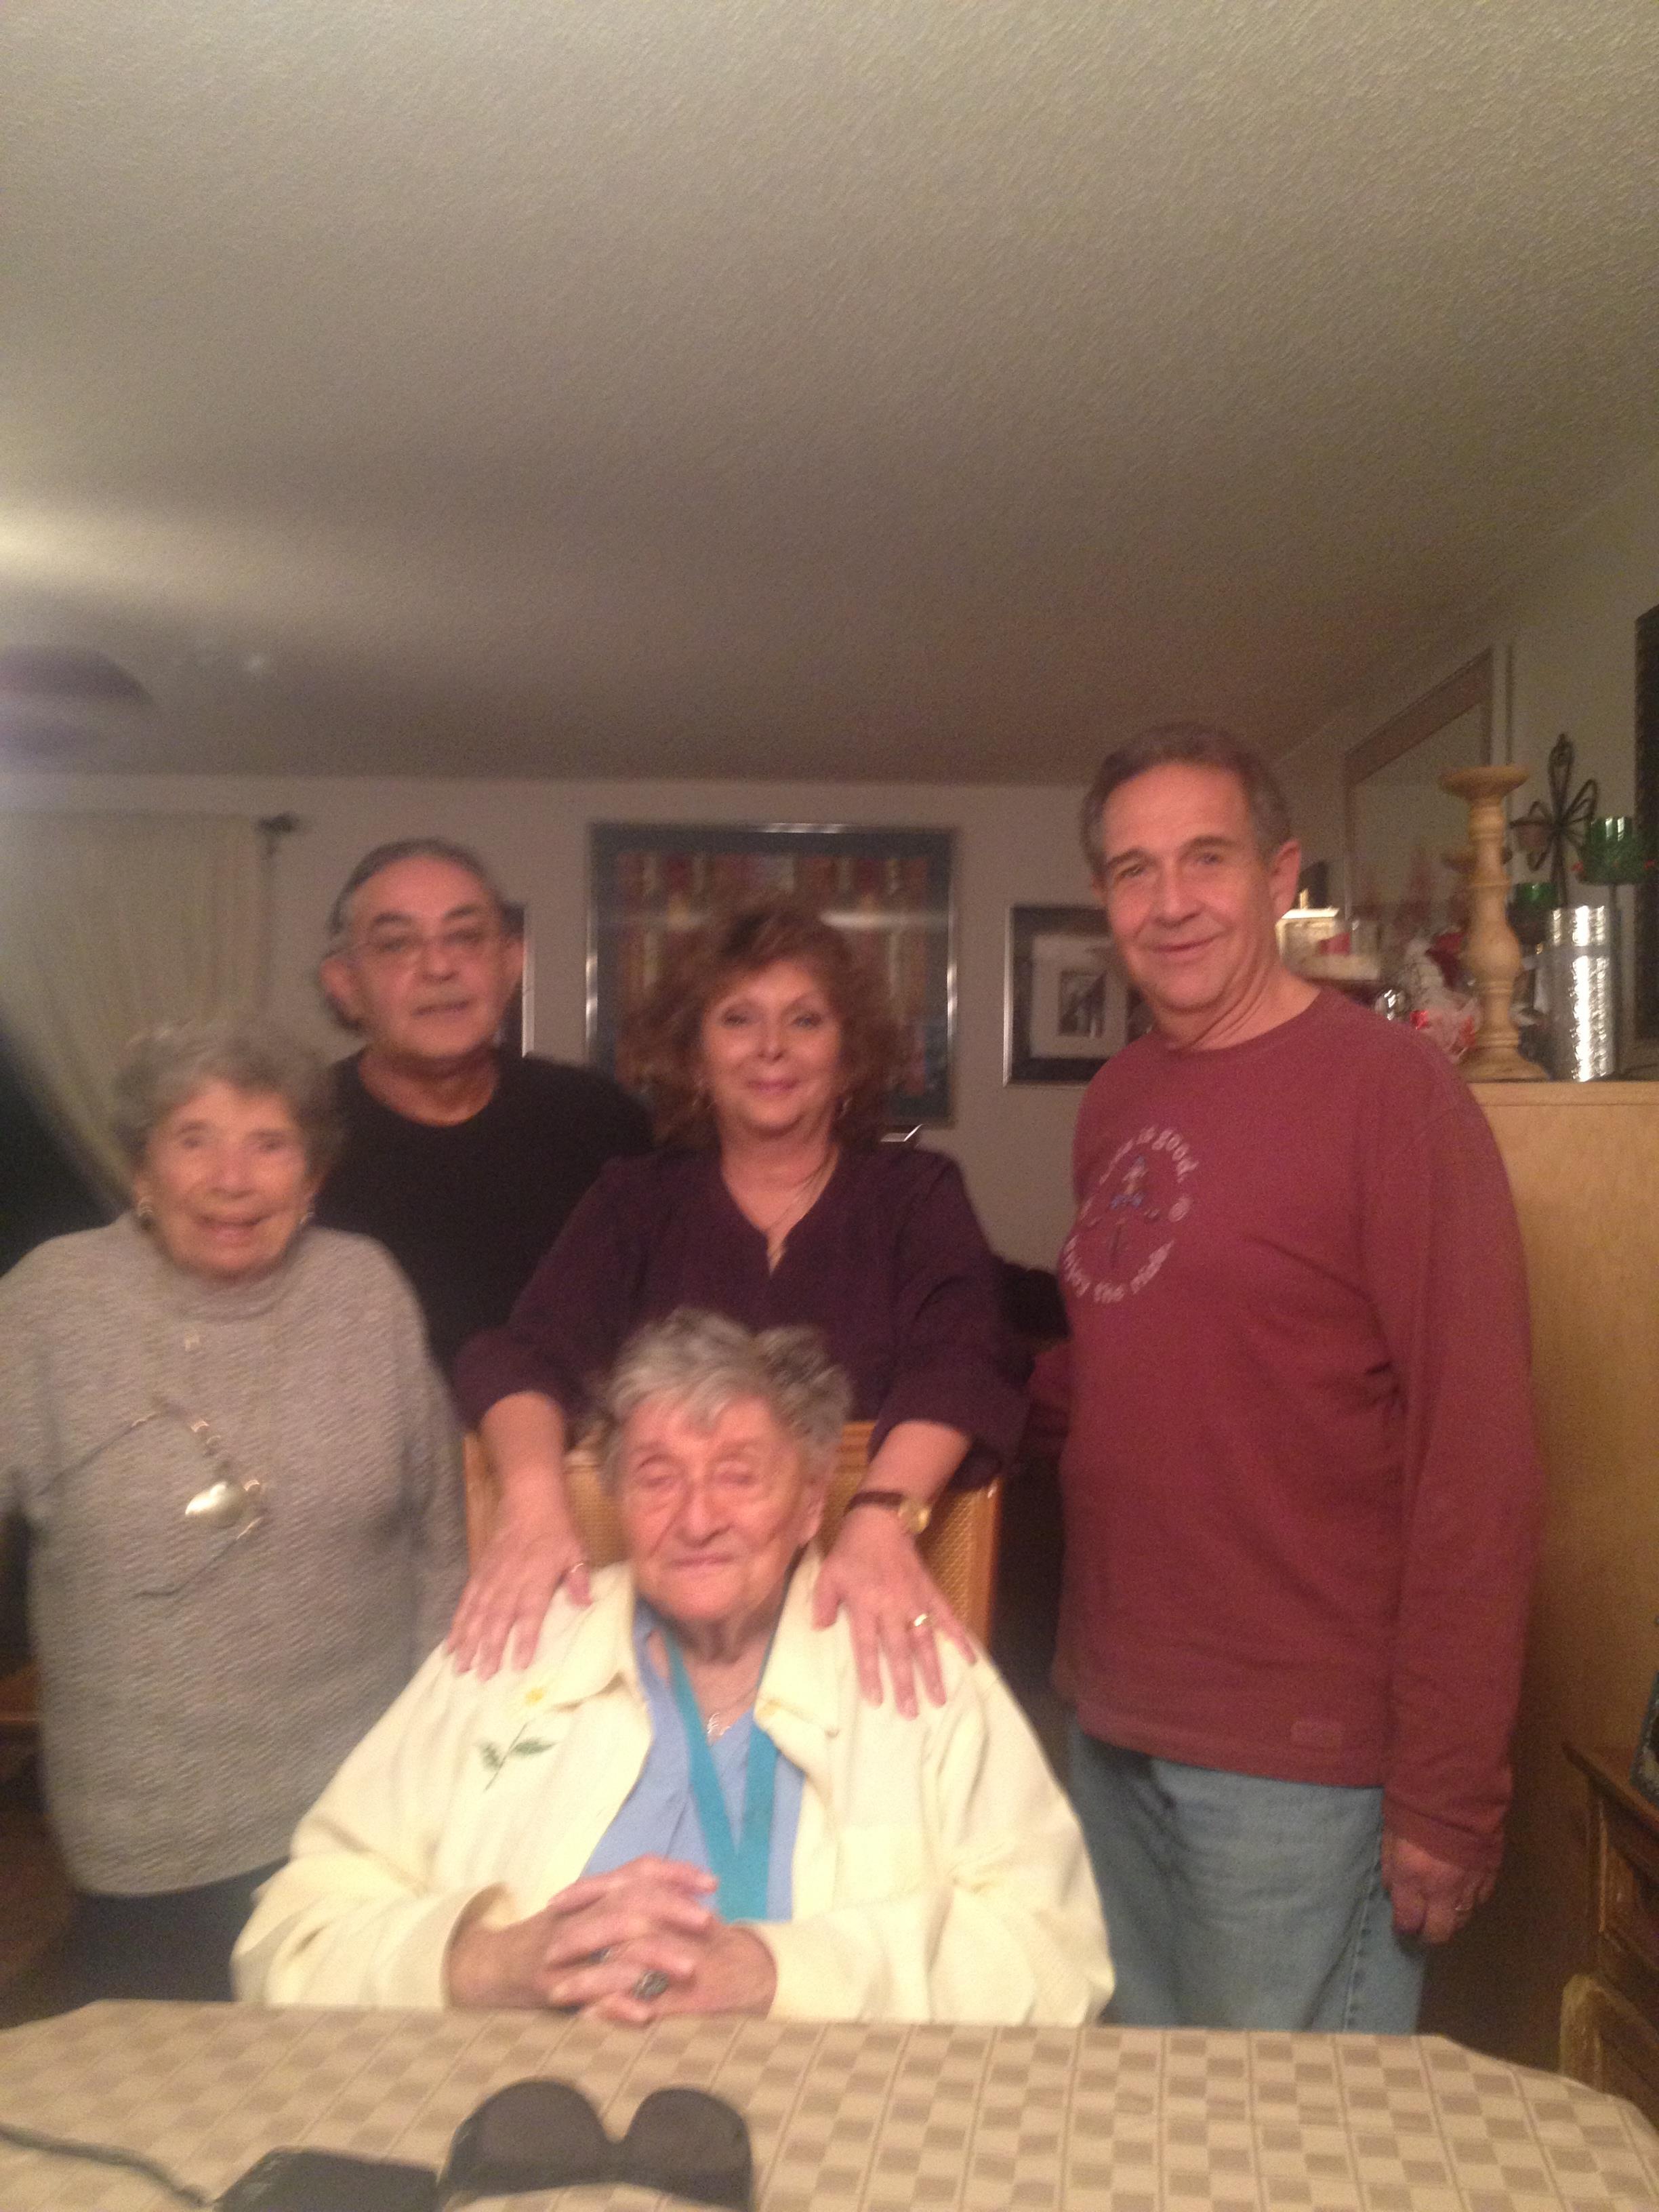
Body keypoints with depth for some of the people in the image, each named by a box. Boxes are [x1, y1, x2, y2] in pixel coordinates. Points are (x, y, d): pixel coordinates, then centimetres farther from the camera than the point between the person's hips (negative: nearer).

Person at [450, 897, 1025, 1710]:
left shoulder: (917, 1194, 6)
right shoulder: (635, 1202, 10)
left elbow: (954, 1368, -8)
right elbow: (529, 1355, -3)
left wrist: (882, 1518, -28)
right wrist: (534, 1501, -24)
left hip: (857, 1613, 0)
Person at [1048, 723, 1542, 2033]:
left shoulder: (1386, 1088, -13)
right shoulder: (1116, 1101, 8)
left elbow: (1479, 1460, -15)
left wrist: (1450, 1794, -15)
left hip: (1298, 1770, -6)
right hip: (1114, 1733, 6)